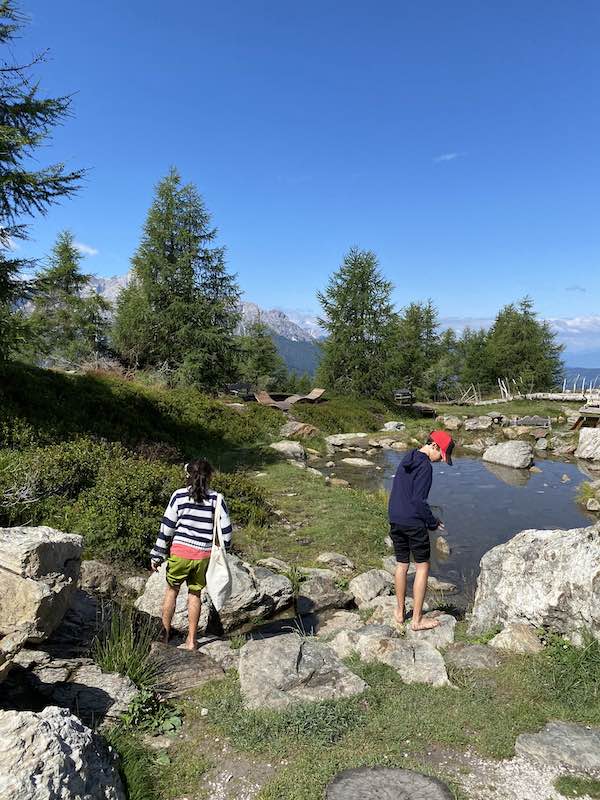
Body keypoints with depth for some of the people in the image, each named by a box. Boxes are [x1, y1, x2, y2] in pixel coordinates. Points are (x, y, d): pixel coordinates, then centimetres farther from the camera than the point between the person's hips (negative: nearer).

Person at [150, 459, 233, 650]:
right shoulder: (216, 499, -2)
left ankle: (164, 635, 26)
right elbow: (226, 529, -1)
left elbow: (167, 527, -3)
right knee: (194, 594, 15)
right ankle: (191, 640, 21)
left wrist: (157, 555, 4)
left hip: (180, 551, -1)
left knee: (172, 590, 18)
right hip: (203, 555, 1)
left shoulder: (179, 495, -4)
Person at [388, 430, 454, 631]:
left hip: (395, 521, 8)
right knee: (422, 567, 5)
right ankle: (417, 619, 10)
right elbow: (419, 500, -19)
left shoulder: (406, 460, 11)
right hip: (414, 523, -8)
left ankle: (400, 612, 28)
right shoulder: (425, 466, -16)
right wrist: (433, 523, -6)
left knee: (401, 565, 17)